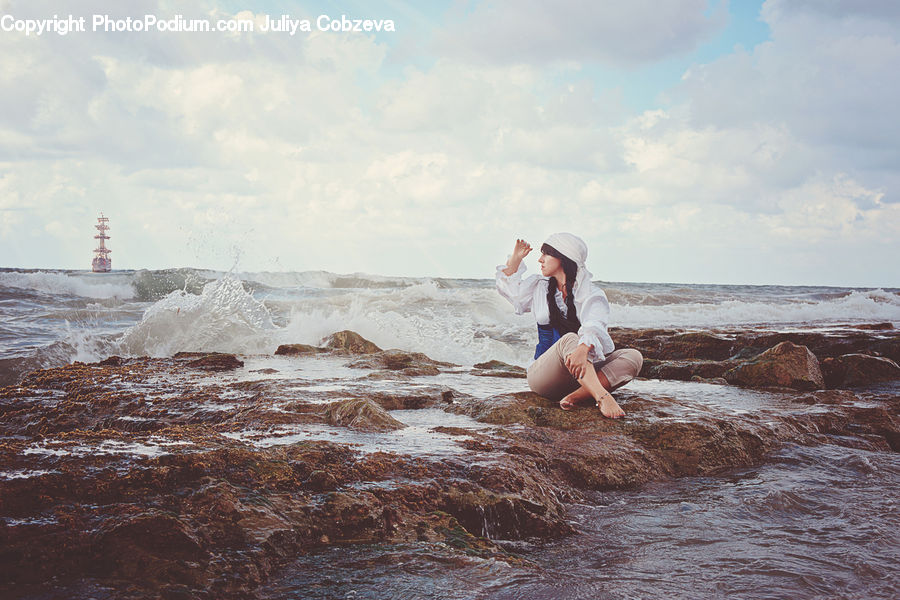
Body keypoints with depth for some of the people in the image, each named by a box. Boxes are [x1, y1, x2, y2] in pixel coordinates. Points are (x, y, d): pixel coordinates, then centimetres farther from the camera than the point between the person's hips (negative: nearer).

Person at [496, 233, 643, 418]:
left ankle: (577, 396, -41)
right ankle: (601, 397, -51)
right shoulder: (539, 287, 14)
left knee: (633, 357, -22)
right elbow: (509, 290, 32)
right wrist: (515, 258, 17)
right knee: (569, 339, -30)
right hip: (542, 374, 0)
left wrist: (583, 349, -43)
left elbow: (594, 327, -21)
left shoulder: (592, 295, -1)